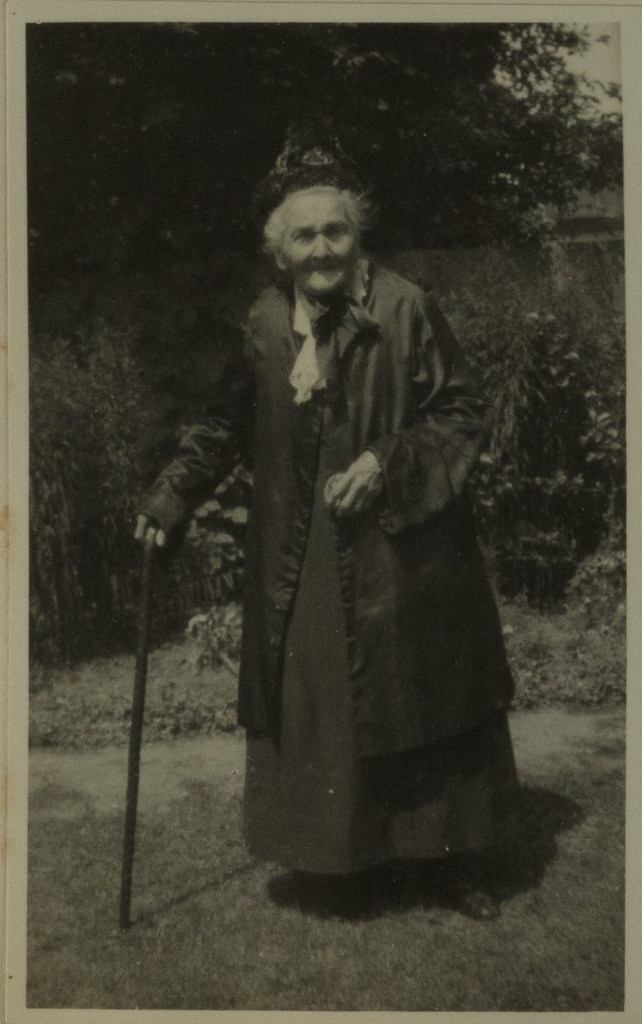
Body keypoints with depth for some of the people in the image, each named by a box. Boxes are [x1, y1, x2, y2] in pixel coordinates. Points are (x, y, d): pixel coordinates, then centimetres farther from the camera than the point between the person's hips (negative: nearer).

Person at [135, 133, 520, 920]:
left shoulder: (404, 308, -11)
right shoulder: (263, 322, 1)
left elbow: (466, 413, -6)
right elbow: (227, 424, 12)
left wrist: (386, 461, -18)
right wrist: (169, 498, 5)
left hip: (402, 552, -3)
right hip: (301, 561, 4)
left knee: (424, 705, 9)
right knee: (311, 706, 10)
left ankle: (462, 861, 30)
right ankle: (340, 851, 32)